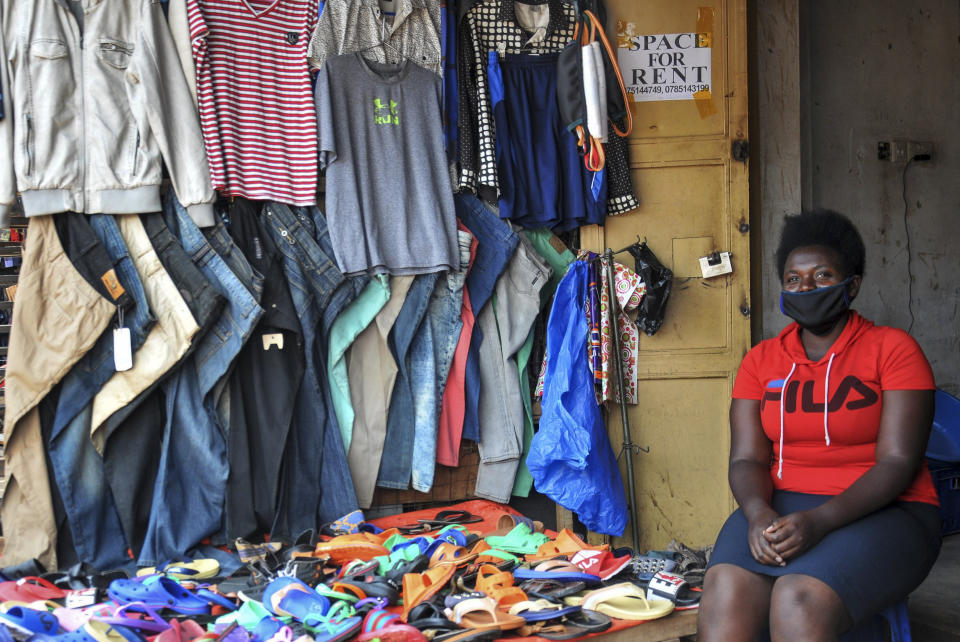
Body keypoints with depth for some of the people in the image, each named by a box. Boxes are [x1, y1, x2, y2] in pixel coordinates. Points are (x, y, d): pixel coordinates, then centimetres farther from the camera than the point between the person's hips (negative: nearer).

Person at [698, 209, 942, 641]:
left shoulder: (893, 349, -1)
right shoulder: (761, 361, 12)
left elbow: (898, 462, -9)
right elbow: (747, 458, 5)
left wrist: (819, 521, -23)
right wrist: (758, 513, -19)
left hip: (879, 512, -3)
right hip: (781, 508, 3)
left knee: (799, 601, -33)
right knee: (723, 591, -29)